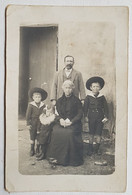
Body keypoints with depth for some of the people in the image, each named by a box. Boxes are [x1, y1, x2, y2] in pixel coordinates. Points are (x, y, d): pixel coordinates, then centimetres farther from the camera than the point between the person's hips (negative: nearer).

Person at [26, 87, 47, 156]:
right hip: (33, 123, -1)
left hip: (40, 123, 1)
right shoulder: (30, 105, -6)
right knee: (32, 136, 7)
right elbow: (28, 115, -4)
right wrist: (28, 123, -6)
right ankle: (32, 150, 20)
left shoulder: (43, 105, 0)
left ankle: (38, 149, 20)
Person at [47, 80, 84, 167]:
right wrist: (60, 119, -9)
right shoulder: (59, 100, 17)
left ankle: (71, 158, -20)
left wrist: (71, 122, -14)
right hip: (61, 122, 3)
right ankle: (56, 157, -19)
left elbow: (80, 114, 1)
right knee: (56, 132, -28)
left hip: (73, 123, -3)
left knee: (69, 133, -33)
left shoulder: (76, 100, 6)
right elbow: (57, 113, 15)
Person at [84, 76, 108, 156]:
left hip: (100, 118, 0)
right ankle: (90, 149, 18)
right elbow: (85, 107, 1)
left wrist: (106, 117, -2)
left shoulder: (102, 97, 0)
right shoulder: (88, 97, -2)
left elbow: (105, 107, 4)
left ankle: (97, 148, 17)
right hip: (91, 117, 0)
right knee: (91, 134, 7)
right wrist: (85, 116, -3)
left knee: (98, 134, 3)